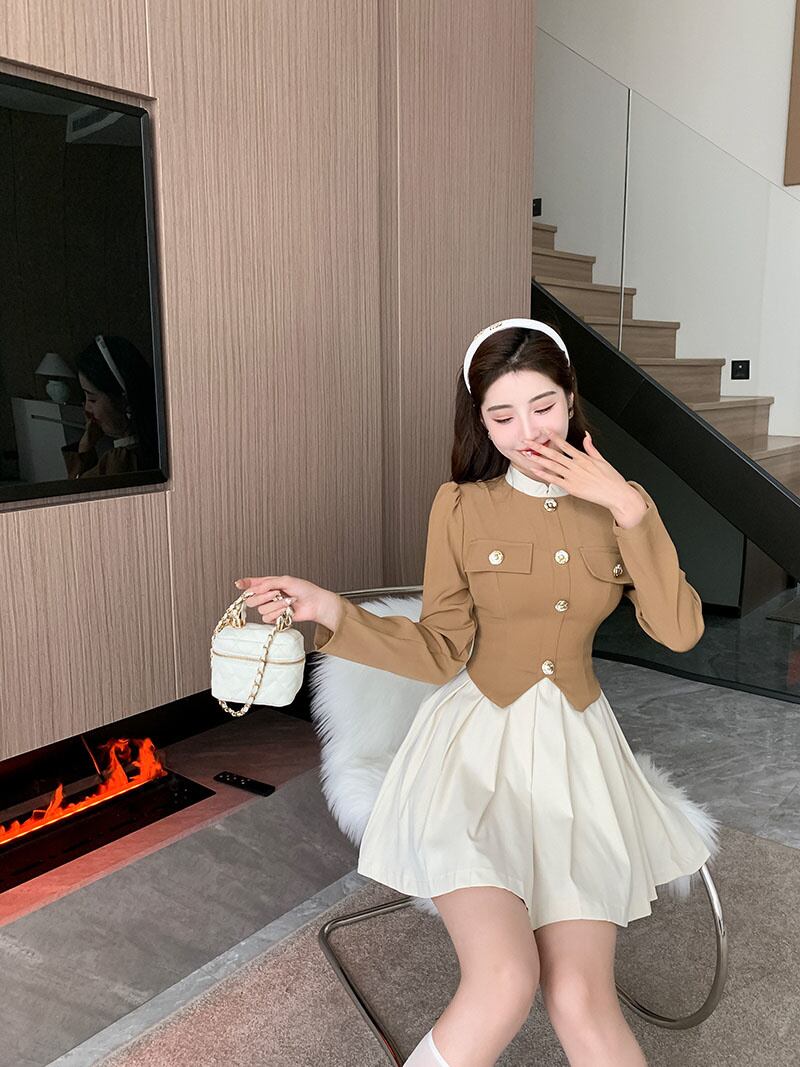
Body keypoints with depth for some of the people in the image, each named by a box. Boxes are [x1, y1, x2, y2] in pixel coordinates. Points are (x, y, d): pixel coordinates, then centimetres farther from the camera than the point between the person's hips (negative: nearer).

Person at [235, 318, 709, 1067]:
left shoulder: (620, 505, 5)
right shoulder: (460, 505, -1)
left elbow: (680, 632, -5)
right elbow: (442, 653, -2)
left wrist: (628, 510, -12)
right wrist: (332, 613, -15)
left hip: (575, 751, 2)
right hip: (476, 747, -2)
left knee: (581, 1004, -11)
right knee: (503, 983, -22)